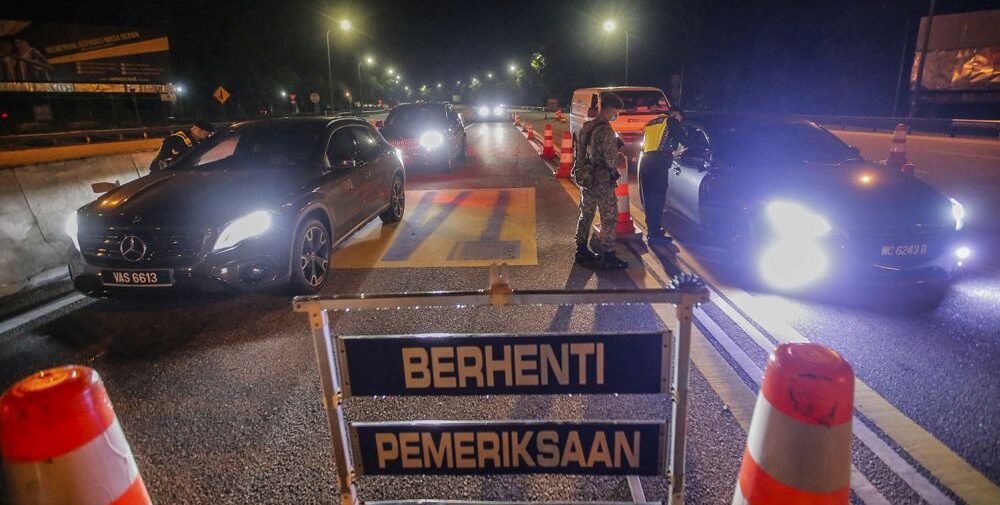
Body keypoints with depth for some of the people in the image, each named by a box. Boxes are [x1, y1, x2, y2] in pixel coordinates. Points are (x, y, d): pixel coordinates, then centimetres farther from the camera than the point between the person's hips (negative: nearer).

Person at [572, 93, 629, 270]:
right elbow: (611, 161, -23)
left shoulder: (586, 127, 7)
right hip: (602, 182, -9)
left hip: (585, 179, 9)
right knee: (609, 219, 1)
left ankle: (582, 251, 27)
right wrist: (620, 156, -1)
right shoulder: (605, 131, -20)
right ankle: (607, 258, 7)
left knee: (586, 215, 17)